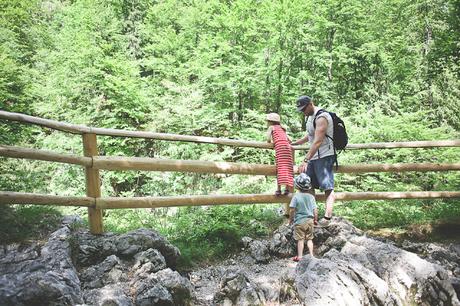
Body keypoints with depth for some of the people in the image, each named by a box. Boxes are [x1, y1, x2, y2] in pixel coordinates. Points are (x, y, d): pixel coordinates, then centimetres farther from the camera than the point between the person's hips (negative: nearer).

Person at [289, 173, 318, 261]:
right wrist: (315, 219, 15)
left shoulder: (296, 196, -12)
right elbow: (315, 210, 2)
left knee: (300, 239, 3)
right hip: (310, 221, 3)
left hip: (299, 221, -3)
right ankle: (311, 254, 13)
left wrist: (291, 219, 4)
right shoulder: (311, 196, -1)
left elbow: (292, 210, -10)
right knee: (309, 239, 14)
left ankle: (299, 256, 7)